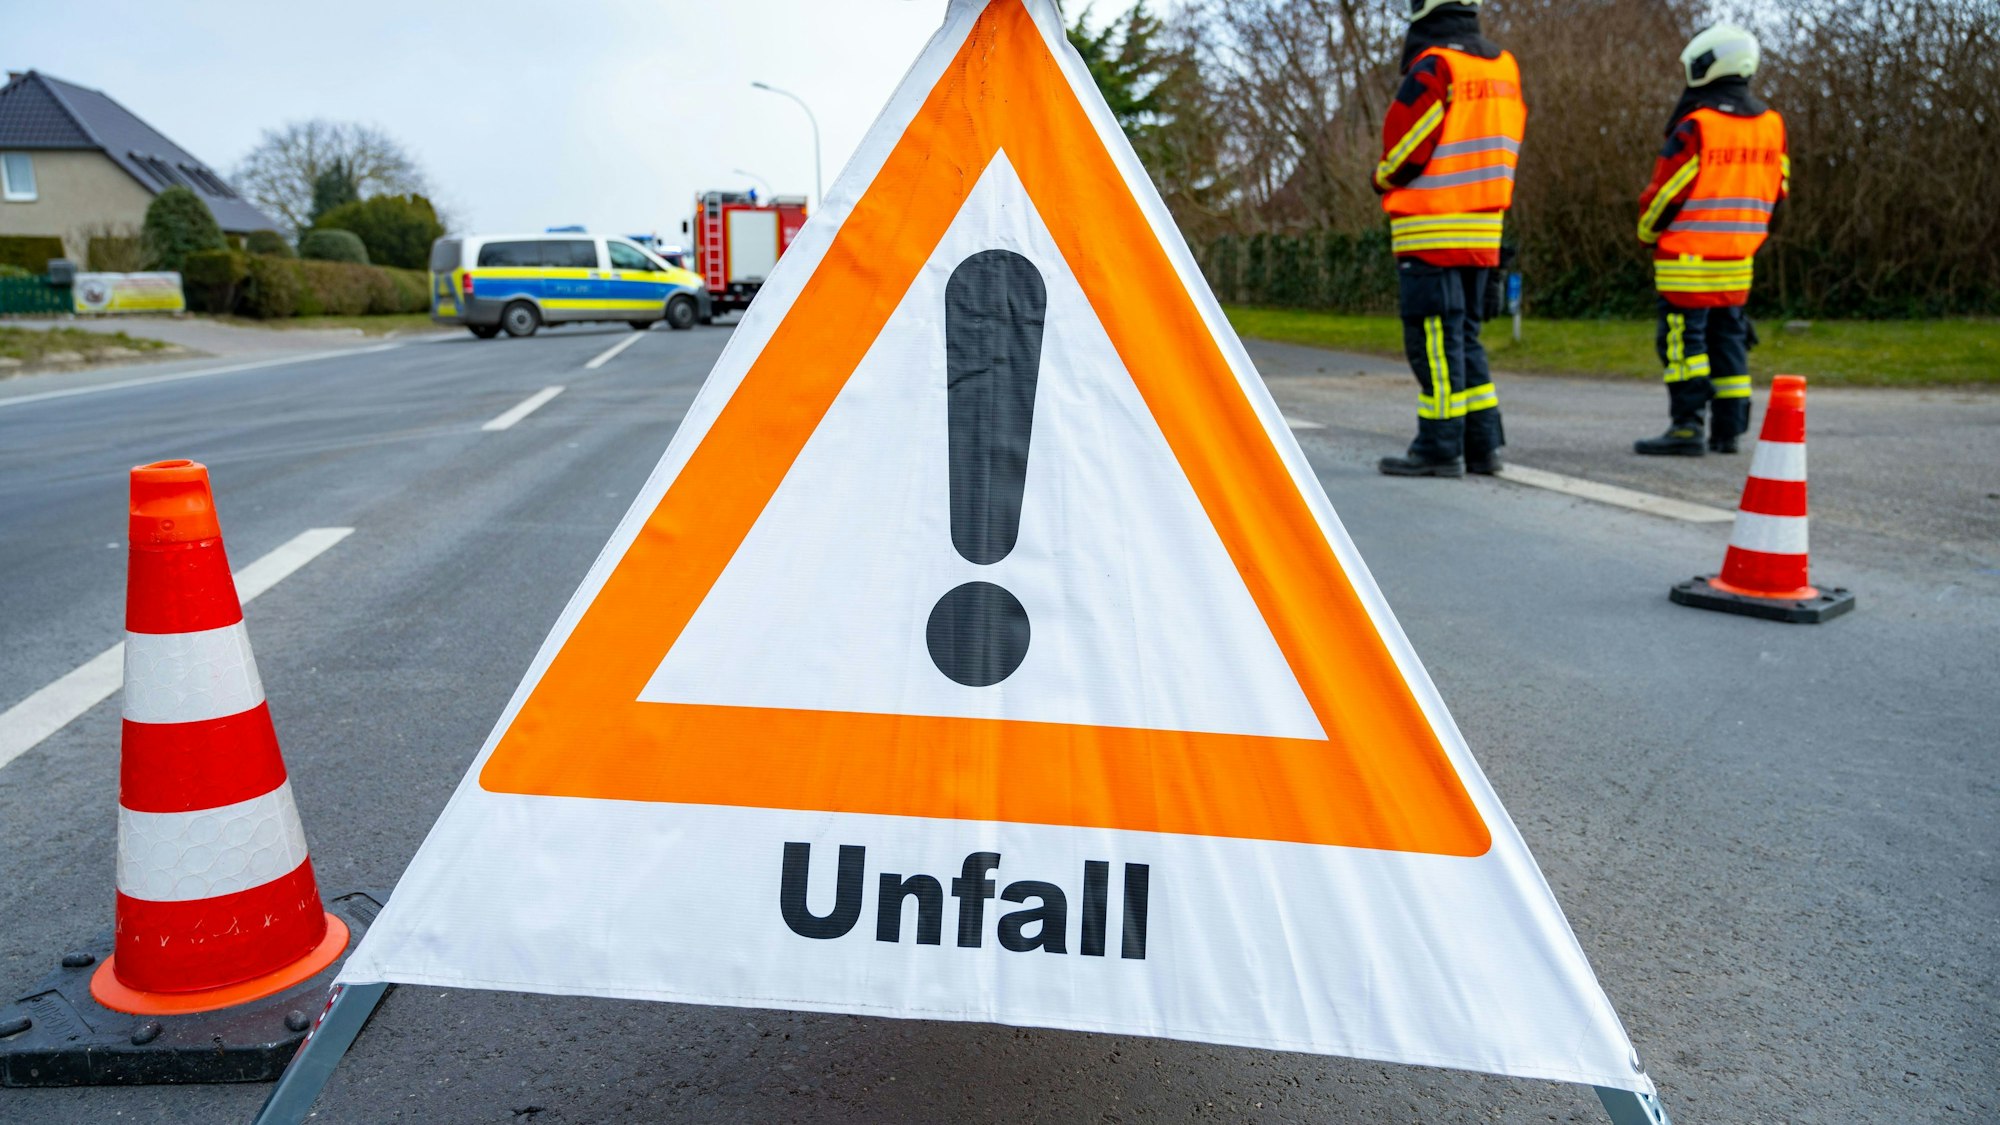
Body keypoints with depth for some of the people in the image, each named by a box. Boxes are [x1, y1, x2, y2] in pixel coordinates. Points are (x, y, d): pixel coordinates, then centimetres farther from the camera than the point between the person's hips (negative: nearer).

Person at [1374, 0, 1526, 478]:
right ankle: (1483, 443, 16)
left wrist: (1383, 180, 8)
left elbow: (1404, 148, -10)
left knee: (1434, 336, -4)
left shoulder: (1434, 68, -11)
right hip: (1484, 227, 8)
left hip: (1431, 230, -8)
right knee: (1464, 335, 14)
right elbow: (1505, 147, 15)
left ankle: (1440, 448, -3)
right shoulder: (1504, 66, 13)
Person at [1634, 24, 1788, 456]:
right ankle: (1728, 430, 15)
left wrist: (1647, 231, 6)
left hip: (1688, 259, -7)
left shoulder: (1695, 126, -14)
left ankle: (1687, 428, -9)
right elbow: (1776, 190, 15)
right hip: (1738, 257, 7)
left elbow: (1665, 193, -11)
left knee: (1684, 339, -5)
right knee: (1728, 337, 12)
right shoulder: (1772, 124, 9)